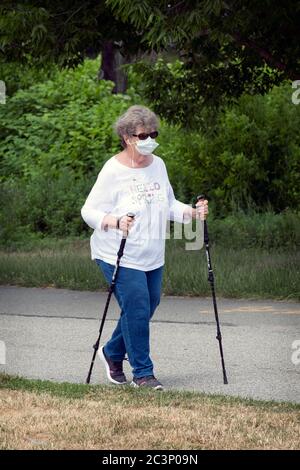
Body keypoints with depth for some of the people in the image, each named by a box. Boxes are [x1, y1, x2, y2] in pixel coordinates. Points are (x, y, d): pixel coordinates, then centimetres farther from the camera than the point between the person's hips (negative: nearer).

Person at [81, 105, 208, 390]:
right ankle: (142, 373, 0)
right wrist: (115, 221, -32)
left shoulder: (158, 165, 6)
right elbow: (89, 211, -14)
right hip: (119, 257, -7)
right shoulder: (113, 171, -15)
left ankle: (112, 353, 35)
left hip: (152, 257, 7)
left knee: (148, 306, 13)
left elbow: (168, 205, 17)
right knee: (137, 308, -11)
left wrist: (192, 212, -2)